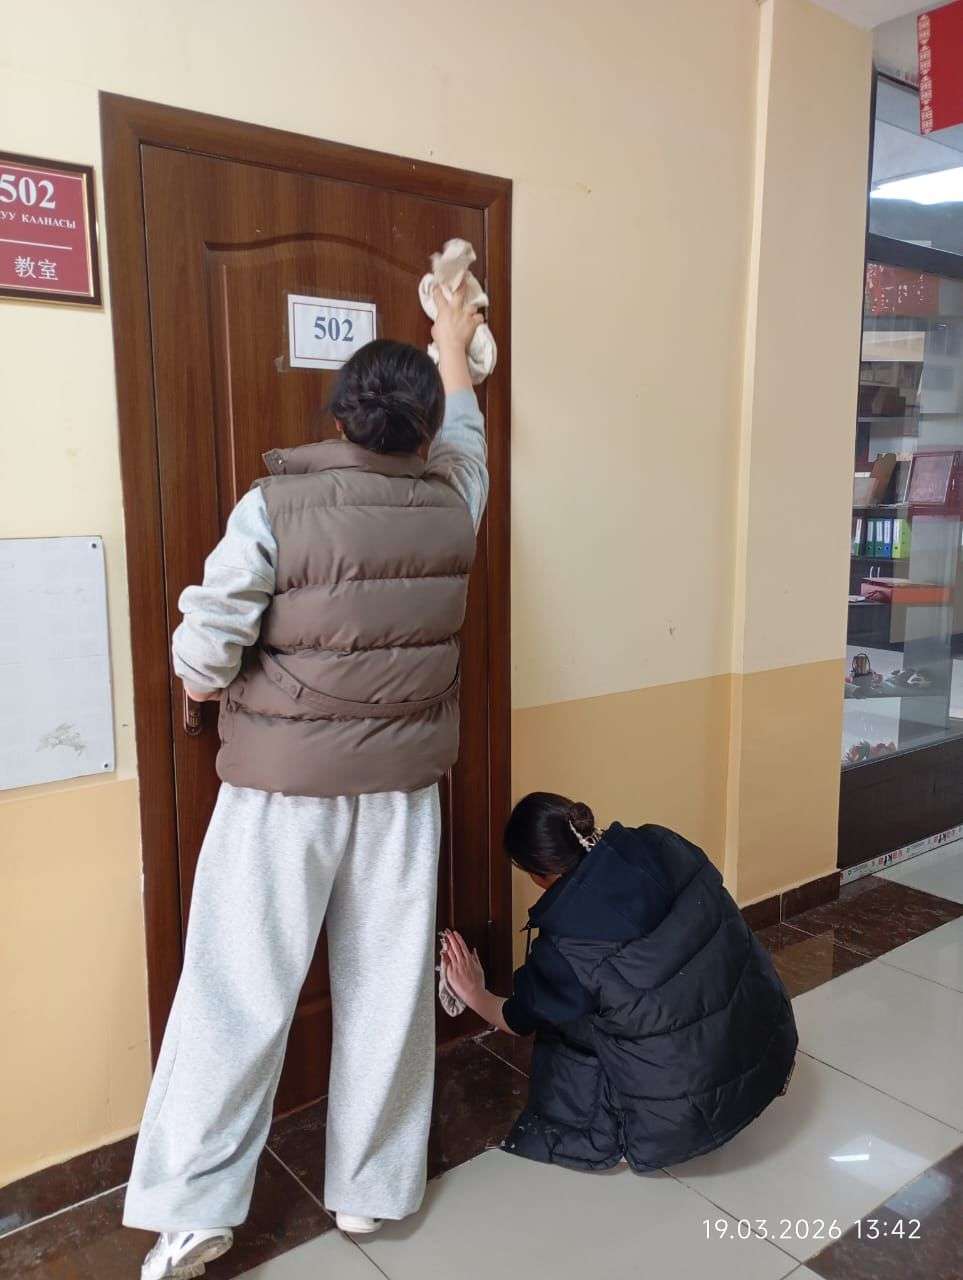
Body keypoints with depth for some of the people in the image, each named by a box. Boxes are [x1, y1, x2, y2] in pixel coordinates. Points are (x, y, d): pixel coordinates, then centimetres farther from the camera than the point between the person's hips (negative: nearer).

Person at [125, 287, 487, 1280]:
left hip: (283, 785, -3)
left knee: (238, 992, 9)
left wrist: (210, 683, 8)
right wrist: (453, 351, 37)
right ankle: (372, 1187, 29)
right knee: (388, 989, 14)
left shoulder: (276, 505, -14)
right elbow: (464, 441, 21)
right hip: (402, 785, 3)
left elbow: (203, 652, -16)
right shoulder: (452, 505, -3)